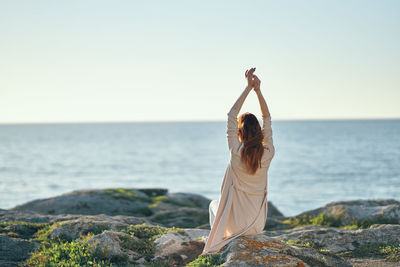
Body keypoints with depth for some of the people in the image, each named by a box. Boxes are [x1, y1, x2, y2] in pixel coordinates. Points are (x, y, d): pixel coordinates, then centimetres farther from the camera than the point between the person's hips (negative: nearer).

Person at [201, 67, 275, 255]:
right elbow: (267, 119, 2)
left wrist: (249, 88, -4)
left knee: (214, 204, 33)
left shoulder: (236, 151, -17)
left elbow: (231, 115, -7)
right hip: (258, 225, 2)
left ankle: (216, 242, 29)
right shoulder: (268, 153, -11)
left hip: (237, 223, -2)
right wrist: (258, 91, 0)